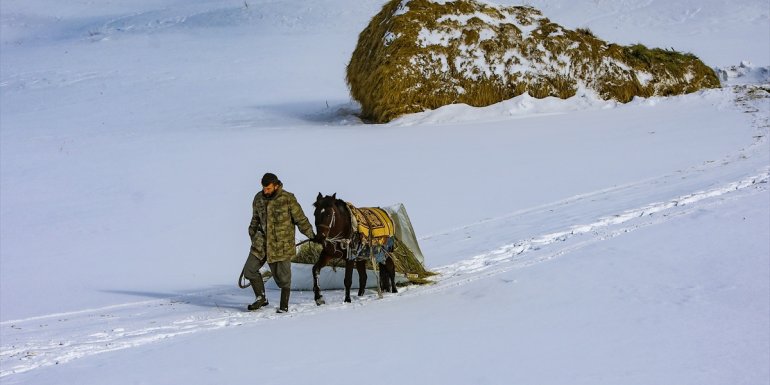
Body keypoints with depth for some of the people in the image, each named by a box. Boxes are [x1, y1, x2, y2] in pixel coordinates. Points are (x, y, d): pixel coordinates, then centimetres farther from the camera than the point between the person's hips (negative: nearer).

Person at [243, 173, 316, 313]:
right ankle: (261, 298, 16)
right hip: (262, 242, 5)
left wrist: (311, 235, 4)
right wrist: (253, 236, 24)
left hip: (282, 244, -5)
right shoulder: (259, 199, 4)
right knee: (249, 270, 0)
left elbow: (300, 219, -3)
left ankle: (284, 305, 15)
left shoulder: (288, 199, -11)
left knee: (283, 276, 1)